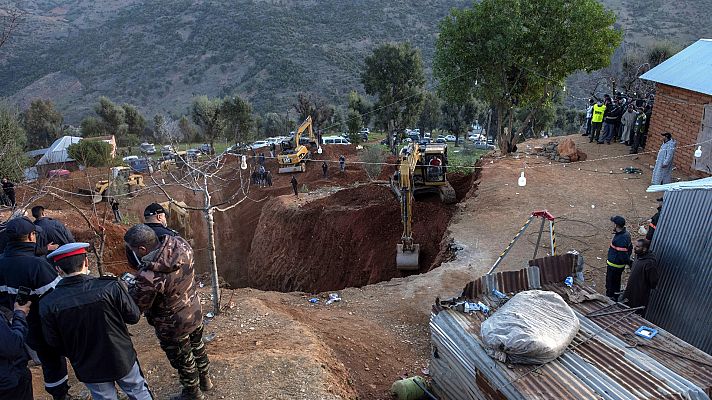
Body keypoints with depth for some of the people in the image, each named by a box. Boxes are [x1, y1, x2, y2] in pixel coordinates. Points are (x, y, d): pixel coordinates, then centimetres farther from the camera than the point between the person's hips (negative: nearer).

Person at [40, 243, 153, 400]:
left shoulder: (48, 304, -18)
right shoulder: (111, 286, -24)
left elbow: (54, 343, -6)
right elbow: (134, 317, -12)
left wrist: (75, 355, 14)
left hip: (88, 369, 2)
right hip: (122, 360, -1)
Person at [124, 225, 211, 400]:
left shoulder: (148, 277, -38)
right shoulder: (181, 244, -20)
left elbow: (136, 308, -22)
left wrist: (129, 286, -6)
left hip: (173, 327, -6)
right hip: (195, 312, 6)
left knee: (183, 360, 20)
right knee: (197, 347, 30)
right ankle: (205, 380, 53)